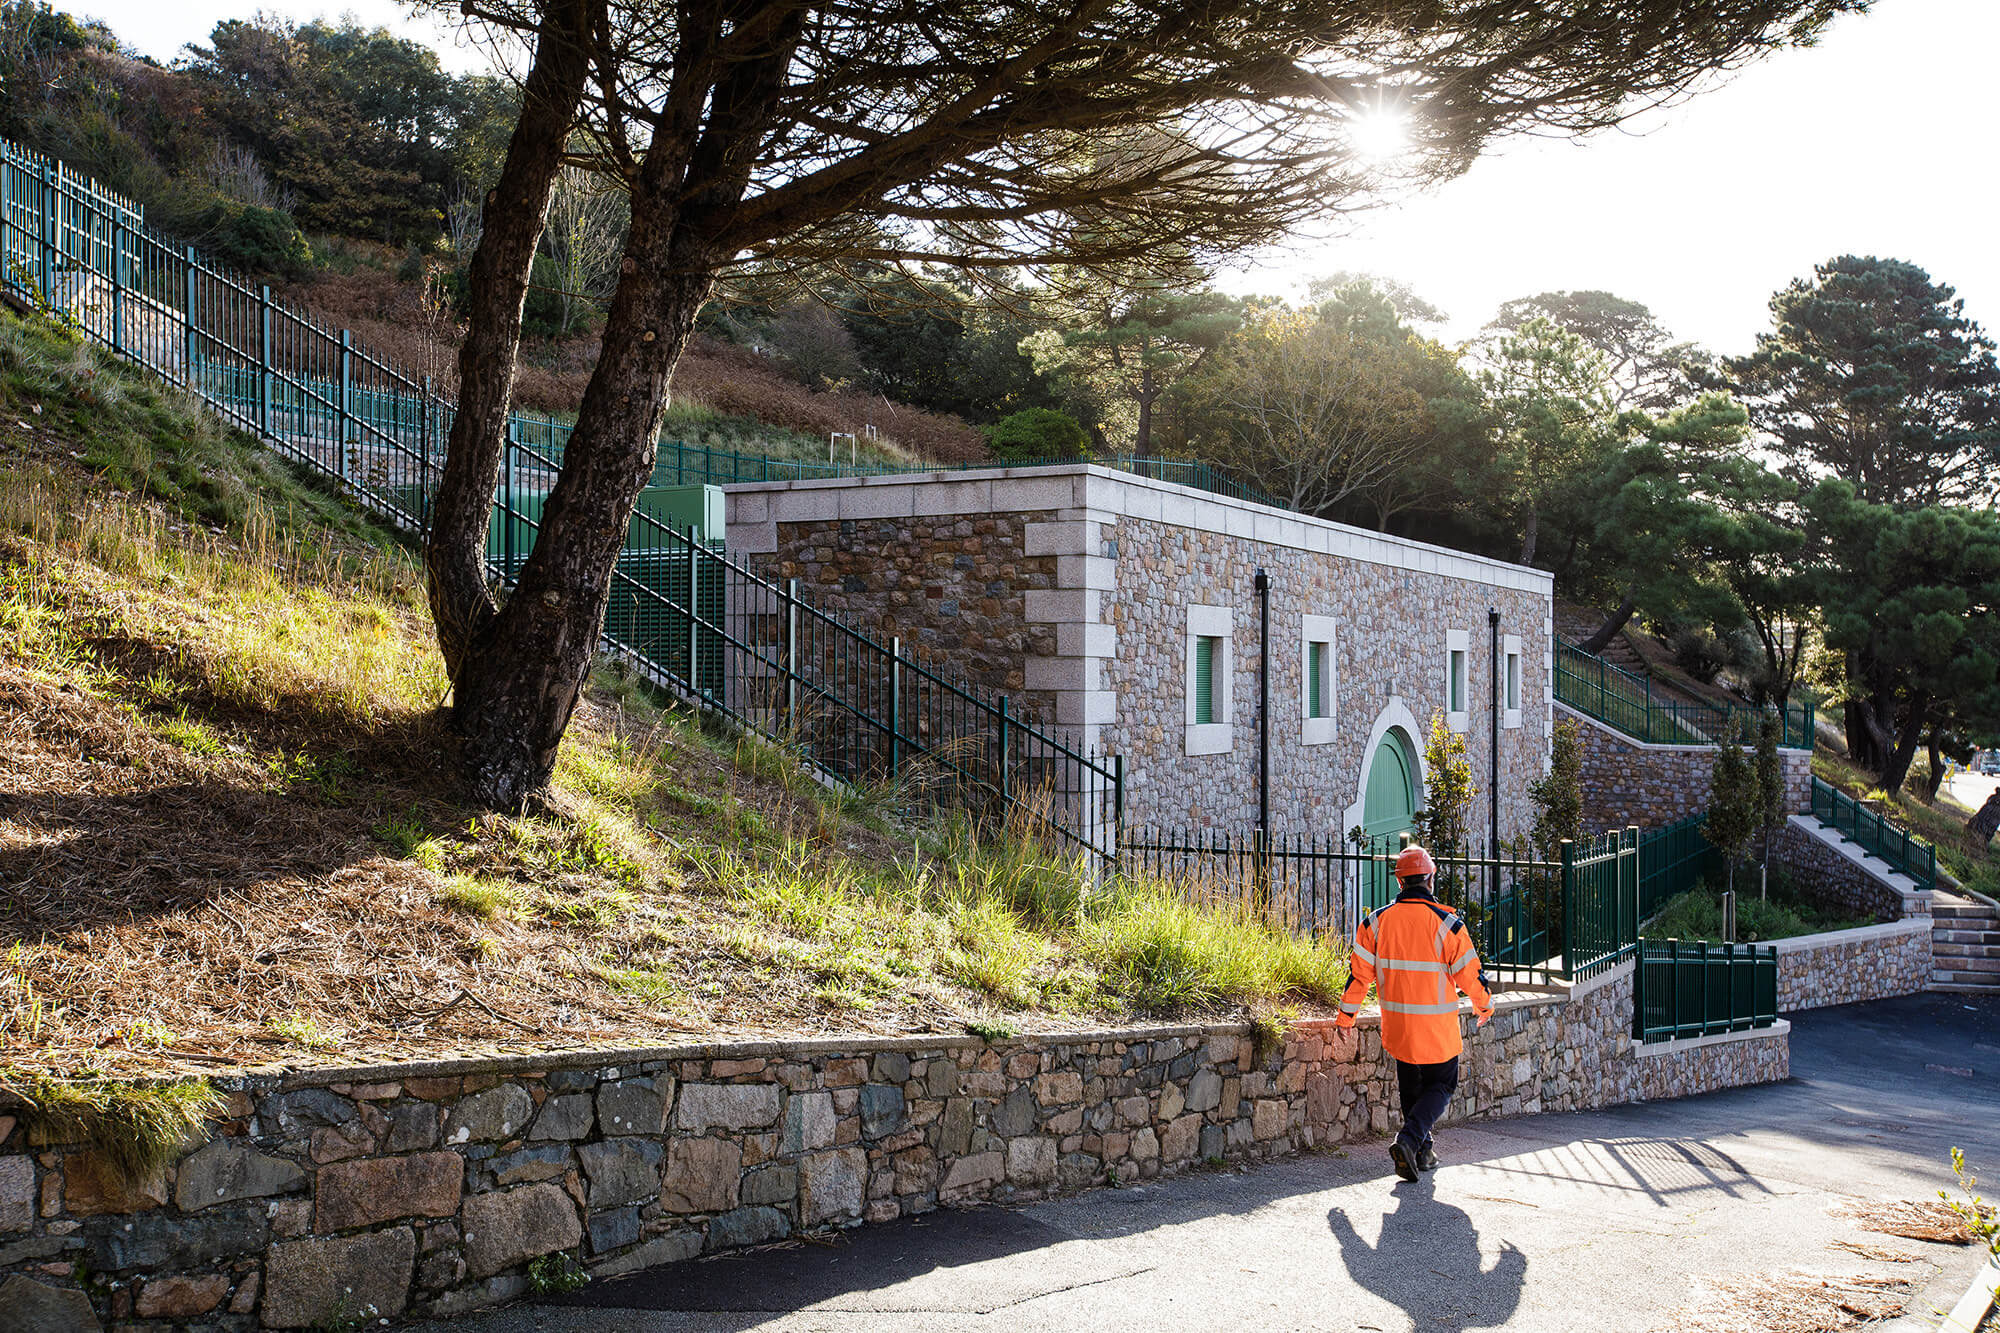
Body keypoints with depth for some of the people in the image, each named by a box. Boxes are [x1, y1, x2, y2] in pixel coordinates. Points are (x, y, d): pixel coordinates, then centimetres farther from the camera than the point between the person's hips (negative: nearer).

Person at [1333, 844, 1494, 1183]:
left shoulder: (1376, 922, -5)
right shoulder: (1447, 923, -13)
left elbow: (1360, 973, -2)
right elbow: (1469, 975, -5)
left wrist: (1346, 1015, 10)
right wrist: (1484, 1006, 14)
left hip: (1397, 1025, 3)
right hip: (1437, 1028, -3)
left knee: (1411, 1088, 21)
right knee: (1440, 1087, 10)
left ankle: (1423, 1152, 25)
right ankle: (1408, 1139, -11)